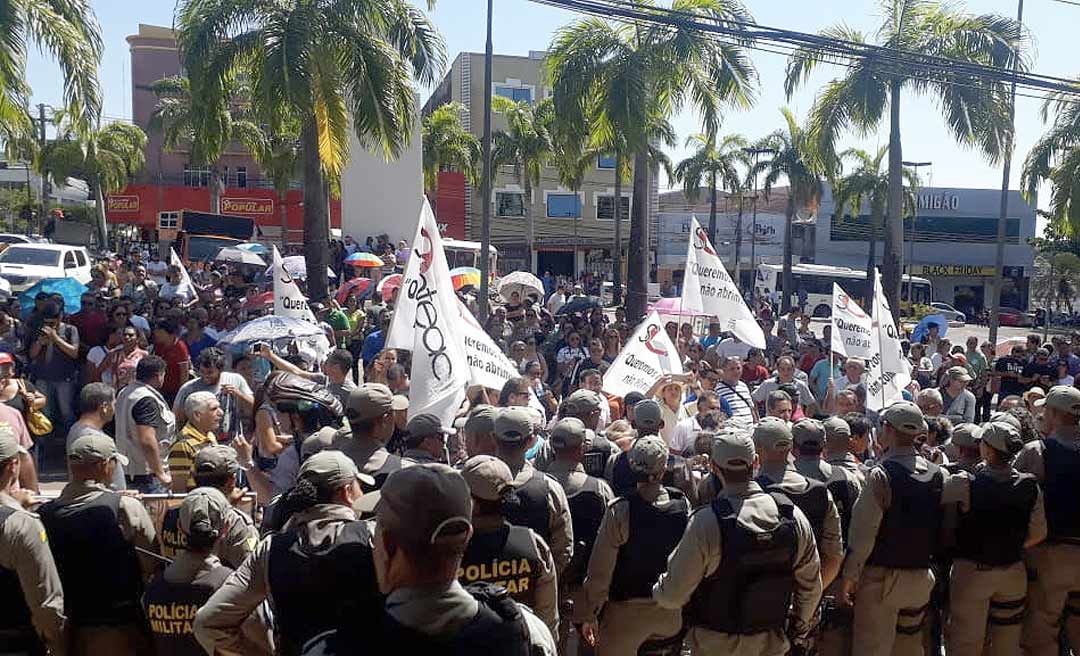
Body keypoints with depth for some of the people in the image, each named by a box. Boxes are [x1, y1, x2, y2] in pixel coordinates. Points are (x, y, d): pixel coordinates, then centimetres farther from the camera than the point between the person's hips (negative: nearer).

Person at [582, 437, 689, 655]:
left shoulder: (620, 510, -22)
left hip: (627, 611, -3)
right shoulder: (683, 504, -12)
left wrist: (591, 615, -4)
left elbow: (600, 571, -16)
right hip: (671, 612, 3)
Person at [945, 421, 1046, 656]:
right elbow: (1038, 534, 0)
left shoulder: (964, 484, -21)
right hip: (1014, 573, 4)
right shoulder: (1030, 486, -9)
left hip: (971, 572, -3)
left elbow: (946, 526, -13)